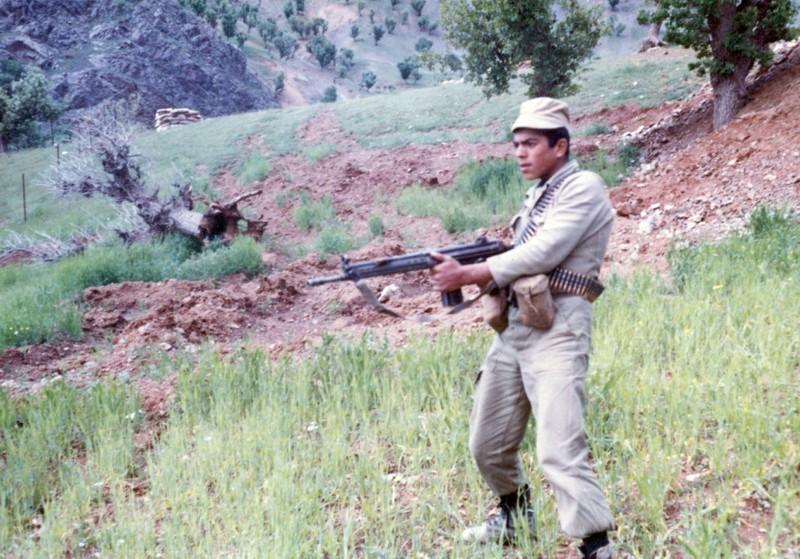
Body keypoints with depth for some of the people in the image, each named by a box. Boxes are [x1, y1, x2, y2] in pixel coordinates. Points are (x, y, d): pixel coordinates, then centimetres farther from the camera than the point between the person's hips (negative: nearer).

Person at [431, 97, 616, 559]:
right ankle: (516, 517, 40)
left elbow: (540, 256, -18)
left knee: (559, 452, -19)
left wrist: (467, 275, -12)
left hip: (557, 330, -9)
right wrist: (466, 272, -1)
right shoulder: (537, 196, 19)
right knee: (488, 444, 17)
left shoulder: (584, 188, -8)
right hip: (514, 327, 9)